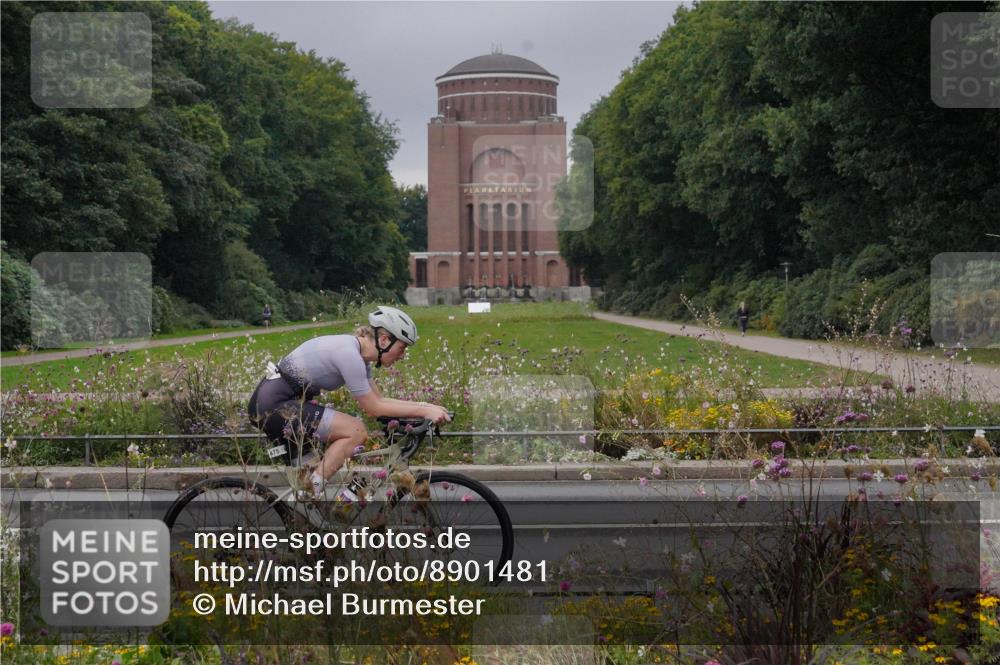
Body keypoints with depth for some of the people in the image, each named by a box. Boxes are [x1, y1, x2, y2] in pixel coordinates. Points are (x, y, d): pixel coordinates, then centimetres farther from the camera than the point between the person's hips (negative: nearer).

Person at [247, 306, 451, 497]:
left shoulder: (359, 353, 8)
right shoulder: (349, 354, -20)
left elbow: (378, 400, 15)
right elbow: (374, 409, -15)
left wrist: (424, 405, 8)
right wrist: (423, 411, -11)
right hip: (274, 407, -10)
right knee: (356, 431, -15)